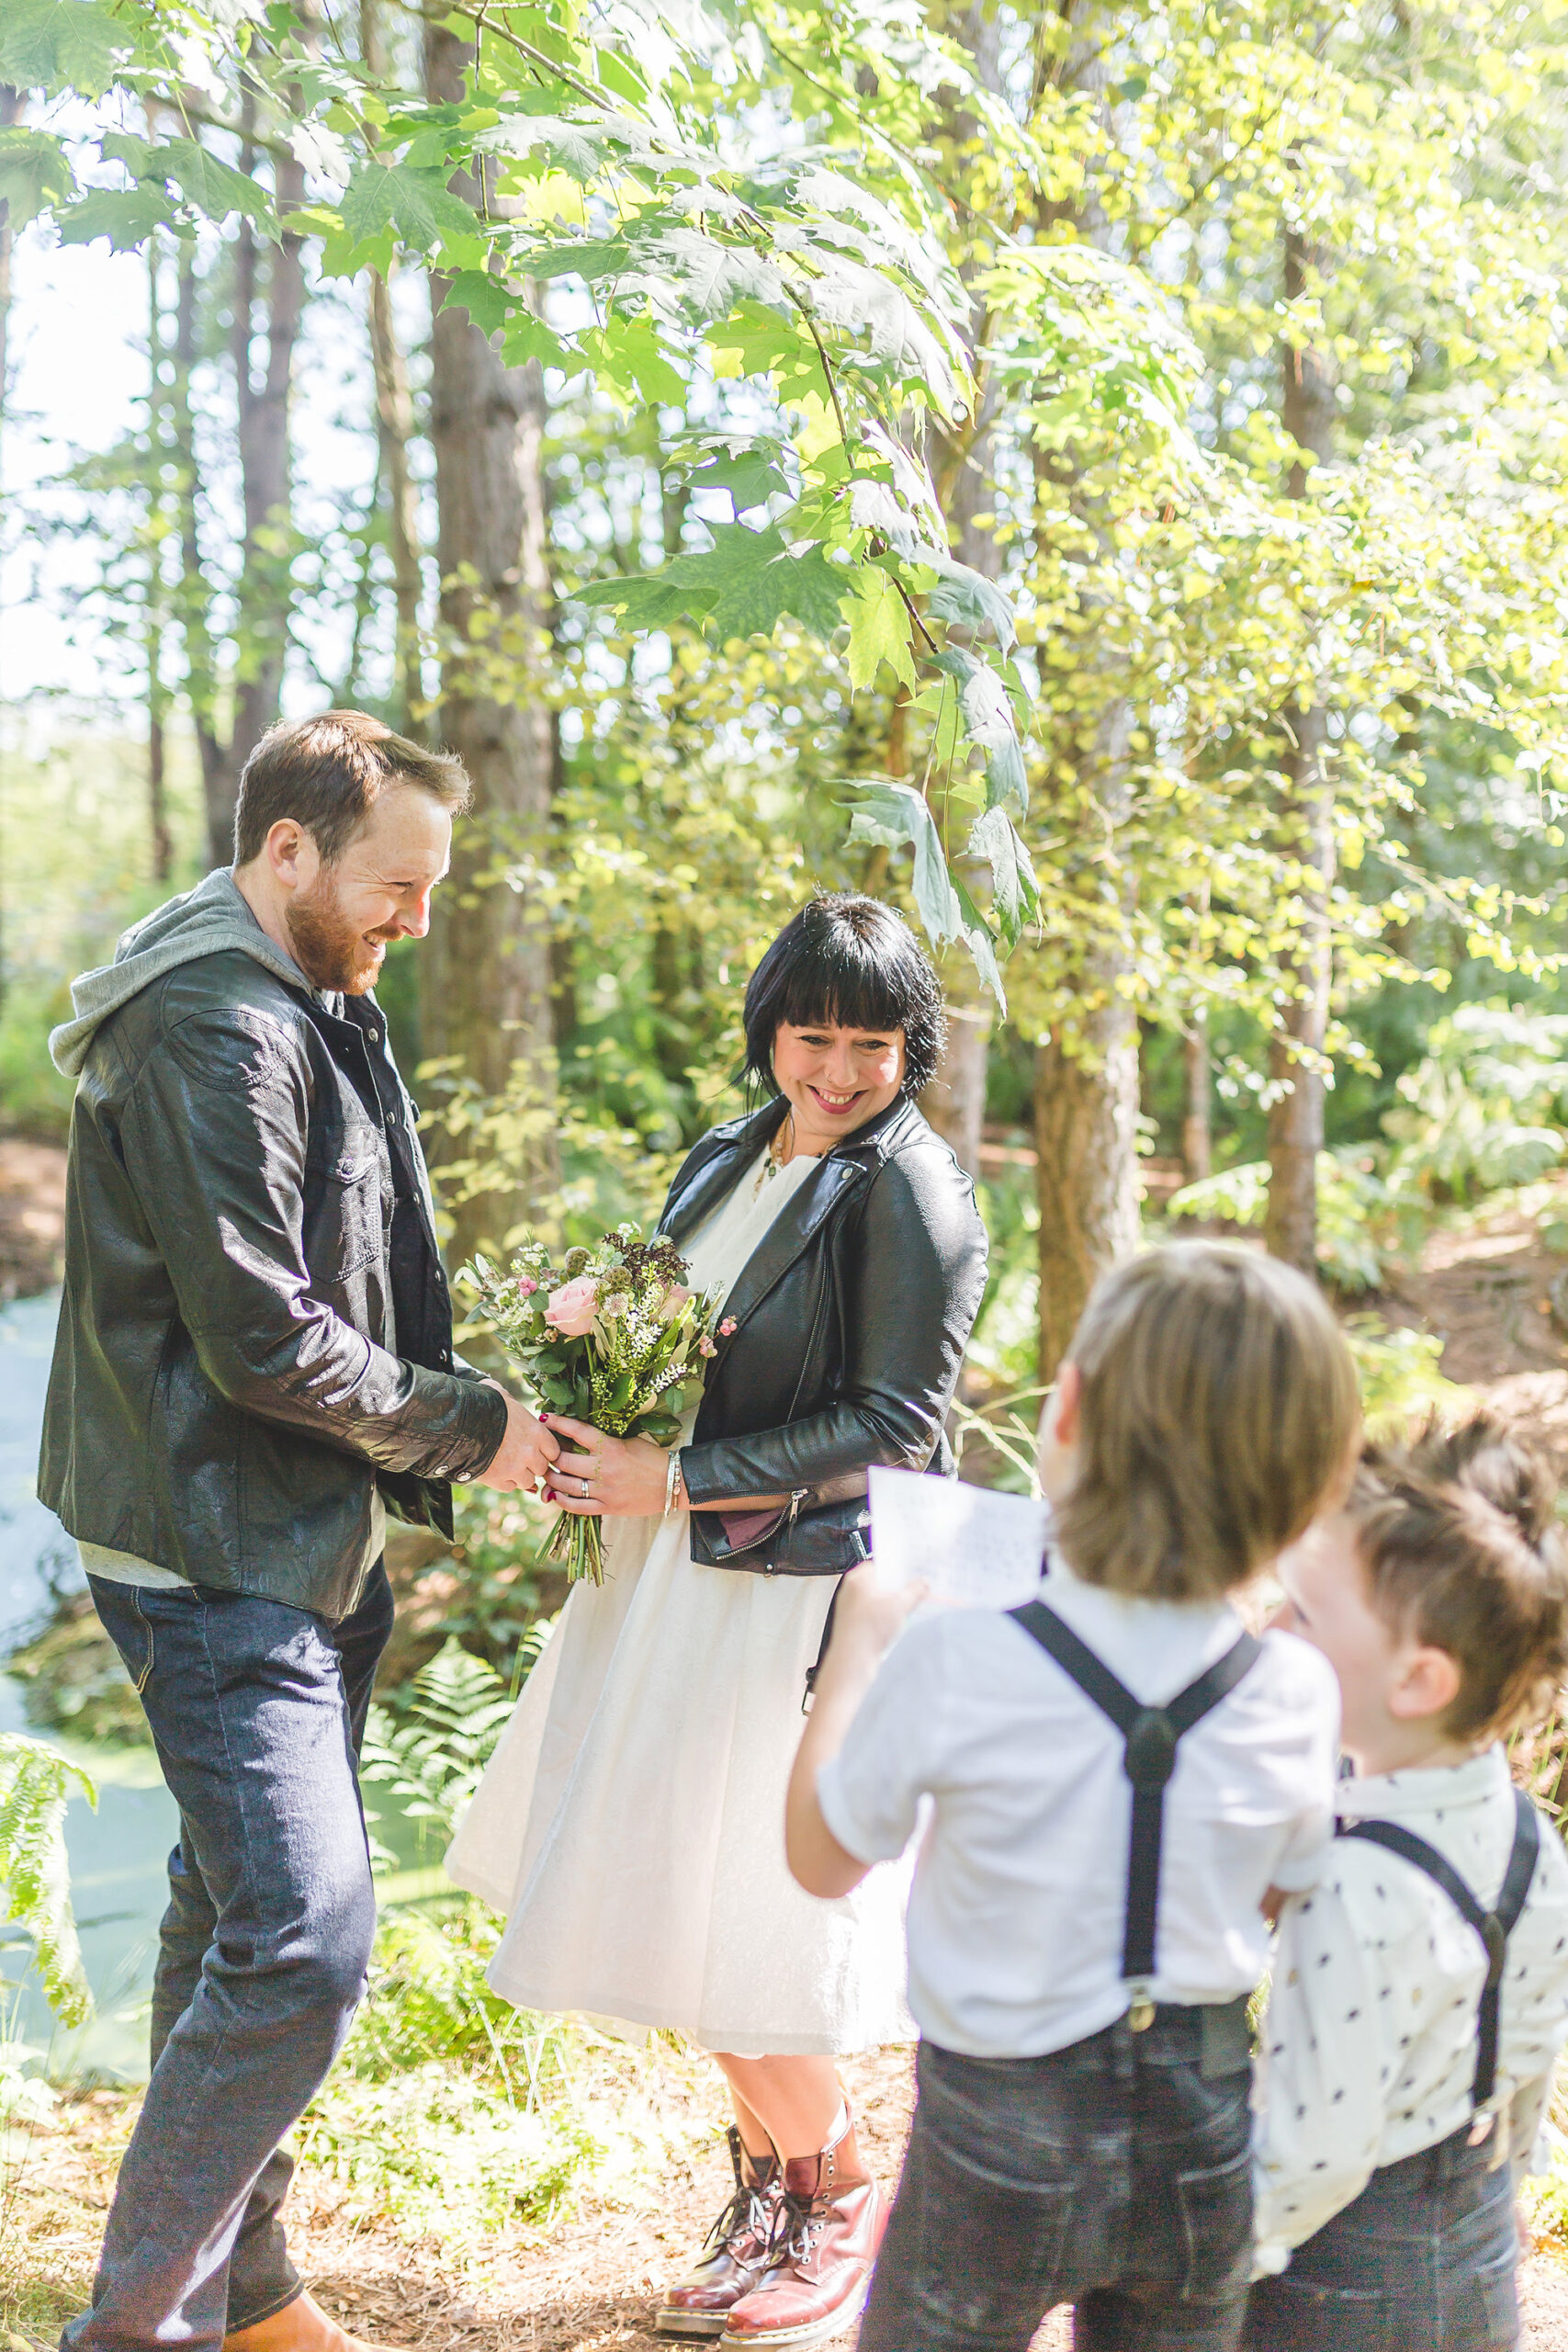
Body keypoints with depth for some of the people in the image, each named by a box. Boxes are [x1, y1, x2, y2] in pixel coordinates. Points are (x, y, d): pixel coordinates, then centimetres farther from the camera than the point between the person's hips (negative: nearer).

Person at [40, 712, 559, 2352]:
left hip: (297, 1542, 11)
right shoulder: (214, 1032, -20)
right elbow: (265, 1338, -23)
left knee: (241, 1909, 18)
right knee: (302, 1942, -13)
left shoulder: (310, 1006, 13)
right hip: (216, 1557, -11)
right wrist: (467, 1426, -11)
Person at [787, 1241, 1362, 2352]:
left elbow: (822, 1859, -8)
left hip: (1001, 2142, -3)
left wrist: (859, 1639, 4)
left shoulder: (953, 1666, -25)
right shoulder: (1294, 1692, -15)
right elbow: (1290, 1896, 4)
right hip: (1203, 2135, 3)